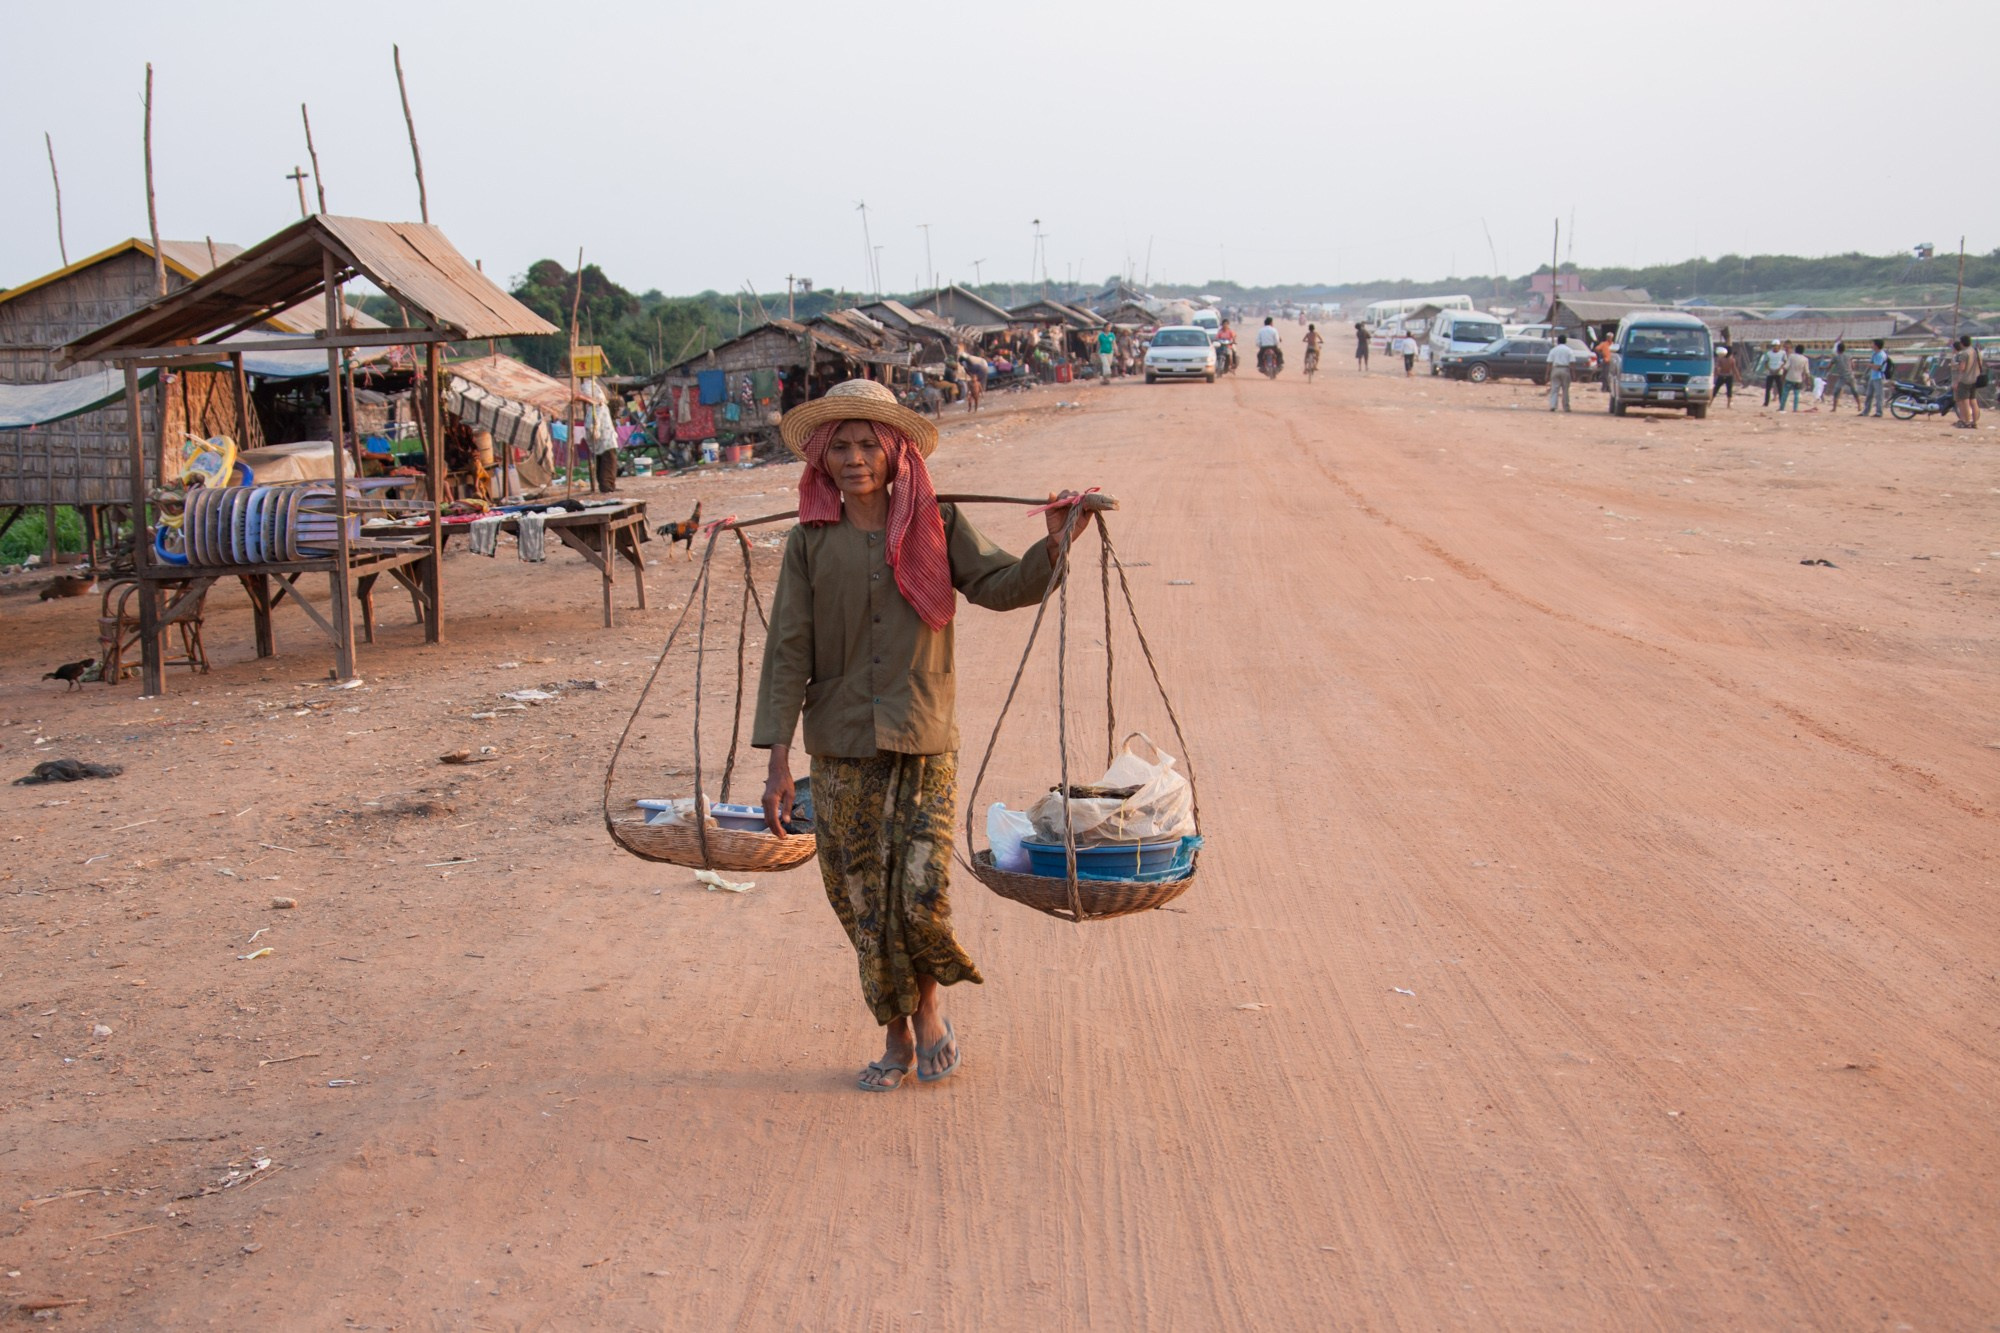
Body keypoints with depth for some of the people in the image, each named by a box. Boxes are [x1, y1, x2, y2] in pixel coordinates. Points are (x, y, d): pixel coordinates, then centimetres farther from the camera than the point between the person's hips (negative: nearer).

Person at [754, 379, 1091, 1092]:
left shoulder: (938, 526, 2)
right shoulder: (811, 542, 2)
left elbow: (1004, 586, -5)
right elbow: (789, 652, -1)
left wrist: (1056, 541, -23)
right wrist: (778, 761, -6)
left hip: (924, 744, -1)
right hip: (842, 750, 1)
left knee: (921, 896, -9)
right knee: (864, 902, 6)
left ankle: (929, 1006, 20)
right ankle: (898, 1038, 23)